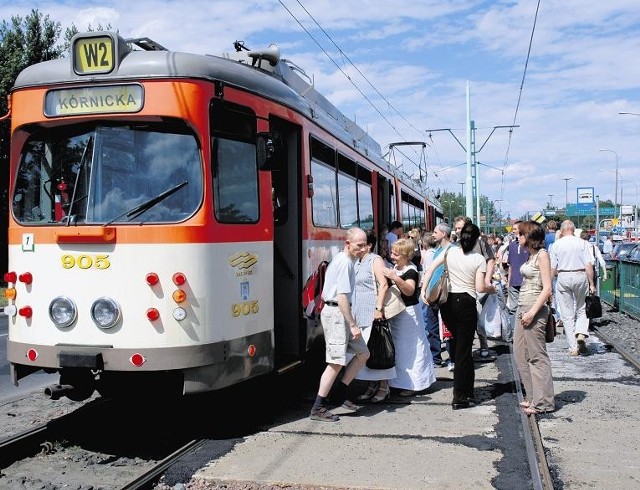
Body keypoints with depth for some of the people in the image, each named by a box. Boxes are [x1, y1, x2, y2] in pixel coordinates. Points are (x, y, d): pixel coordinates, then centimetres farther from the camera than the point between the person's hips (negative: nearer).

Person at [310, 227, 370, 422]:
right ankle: (318, 408, -1)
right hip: (336, 313, -10)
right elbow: (342, 296, -21)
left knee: (363, 353, 13)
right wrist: (353, 324, -20)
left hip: (339, 313, 10)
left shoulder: (340, 259, 16)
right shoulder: (345, 262, -15)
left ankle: (341, 393, 19)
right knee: (336, 362, -8)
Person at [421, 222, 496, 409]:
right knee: (464, 349, 1)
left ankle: (465, 389, 32)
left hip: (448, 301, 4)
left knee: (457, 343, 22)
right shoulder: (479, 259, -8)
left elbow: (430, 268, -3)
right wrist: (491, 288, 8)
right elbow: (480, 287, -12)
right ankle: (461, 397, 4)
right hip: (466, 303, -4)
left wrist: (423, 289, 1)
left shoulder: (450, 252, 1)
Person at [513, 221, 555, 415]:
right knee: (520, 354, 12)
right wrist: (523, 311, 10)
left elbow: (547, 288, -15)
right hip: (522, 308, 9)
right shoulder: (530, 255, 15)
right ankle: (532, 396, 22)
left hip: (534, 308, -9)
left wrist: (532, 312, -20)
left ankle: (543, 402, 7)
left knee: (537, 356, -2)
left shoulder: (542, 255, -10)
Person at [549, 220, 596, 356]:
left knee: (567, 314, 5)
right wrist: (591, 283, 0)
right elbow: (589, 265, -5)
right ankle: (581, 333, -9)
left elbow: (553, 269, 1)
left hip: (563, 278, 0)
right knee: (581, 309, 17)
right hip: (580, 276, 0)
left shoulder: (556, 245, 1)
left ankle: (573, 347, 6)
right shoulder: (582, 243, -1)